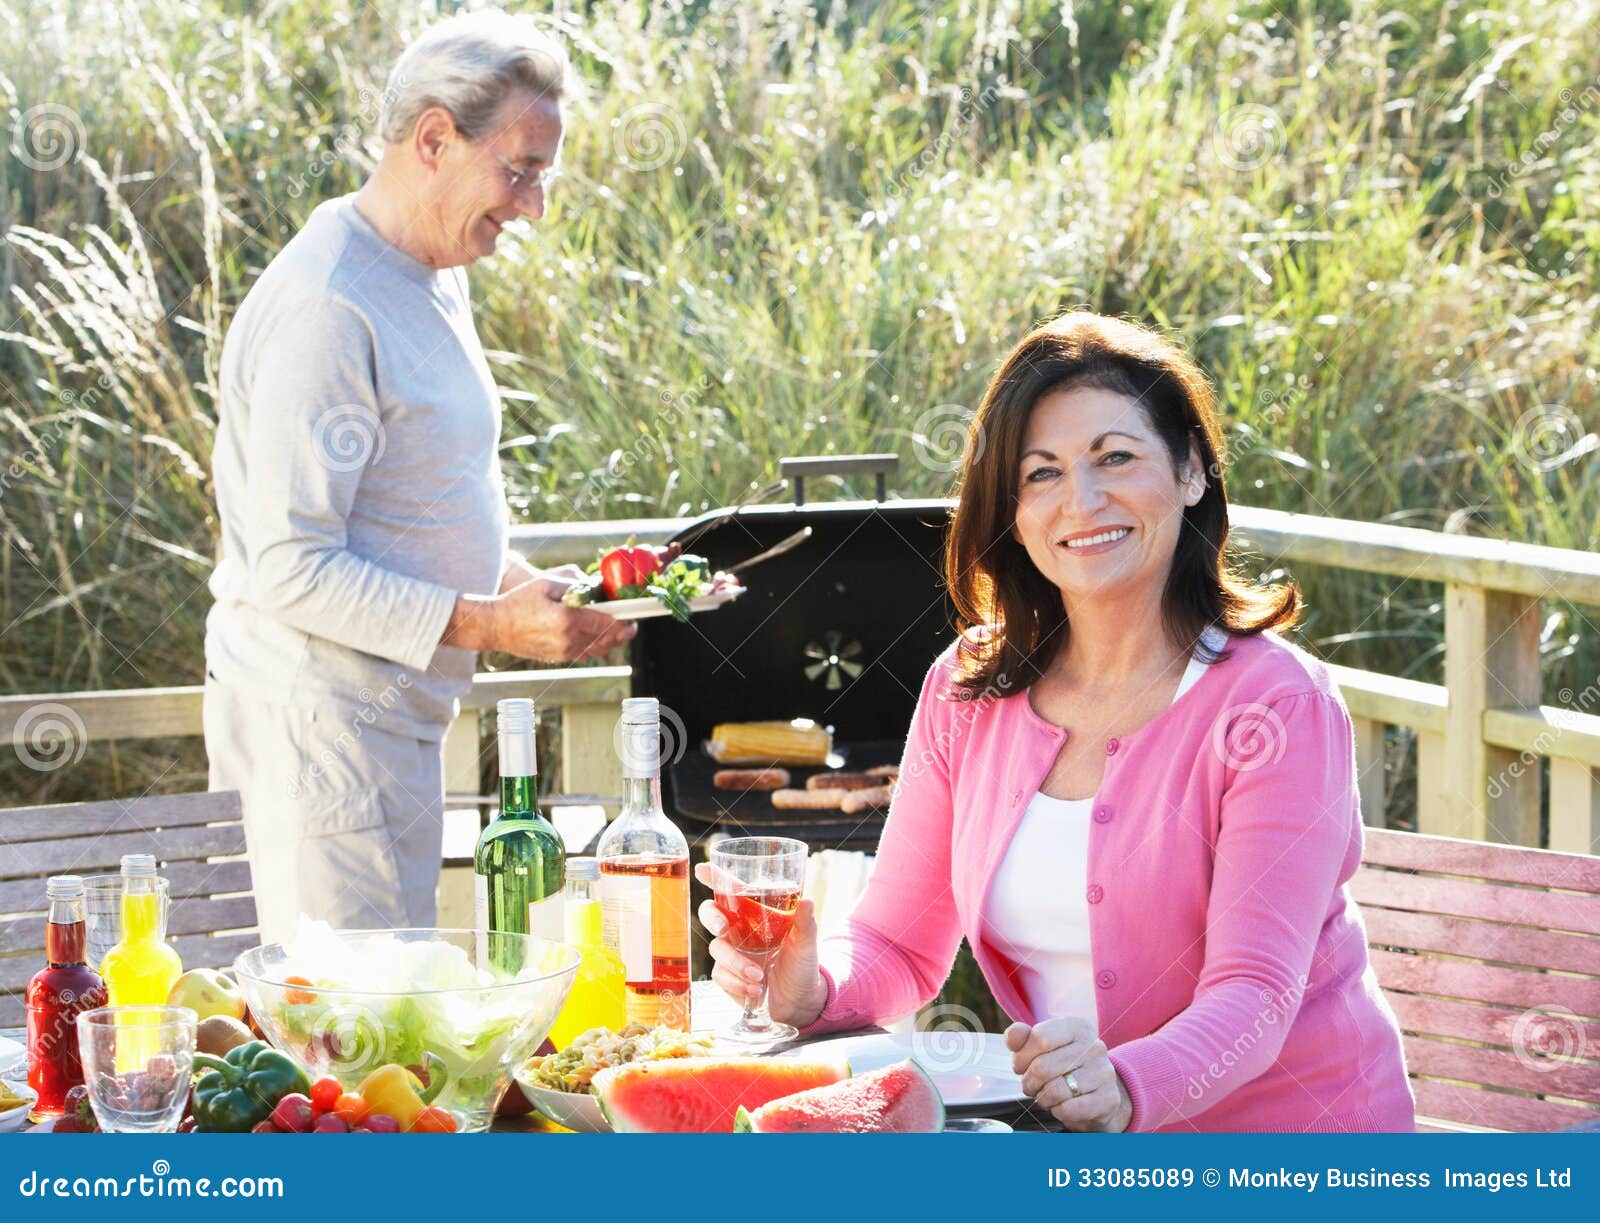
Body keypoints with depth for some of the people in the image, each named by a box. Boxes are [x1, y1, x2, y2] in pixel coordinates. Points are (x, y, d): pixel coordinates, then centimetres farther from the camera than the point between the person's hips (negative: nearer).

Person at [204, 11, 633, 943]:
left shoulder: (438, 279, 13)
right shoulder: (326, 307, -19)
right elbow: (292, 568, -22)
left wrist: (527, 587, 6)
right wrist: (486, 623, -22)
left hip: (398, 714, 10)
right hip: (319, 718, -10)